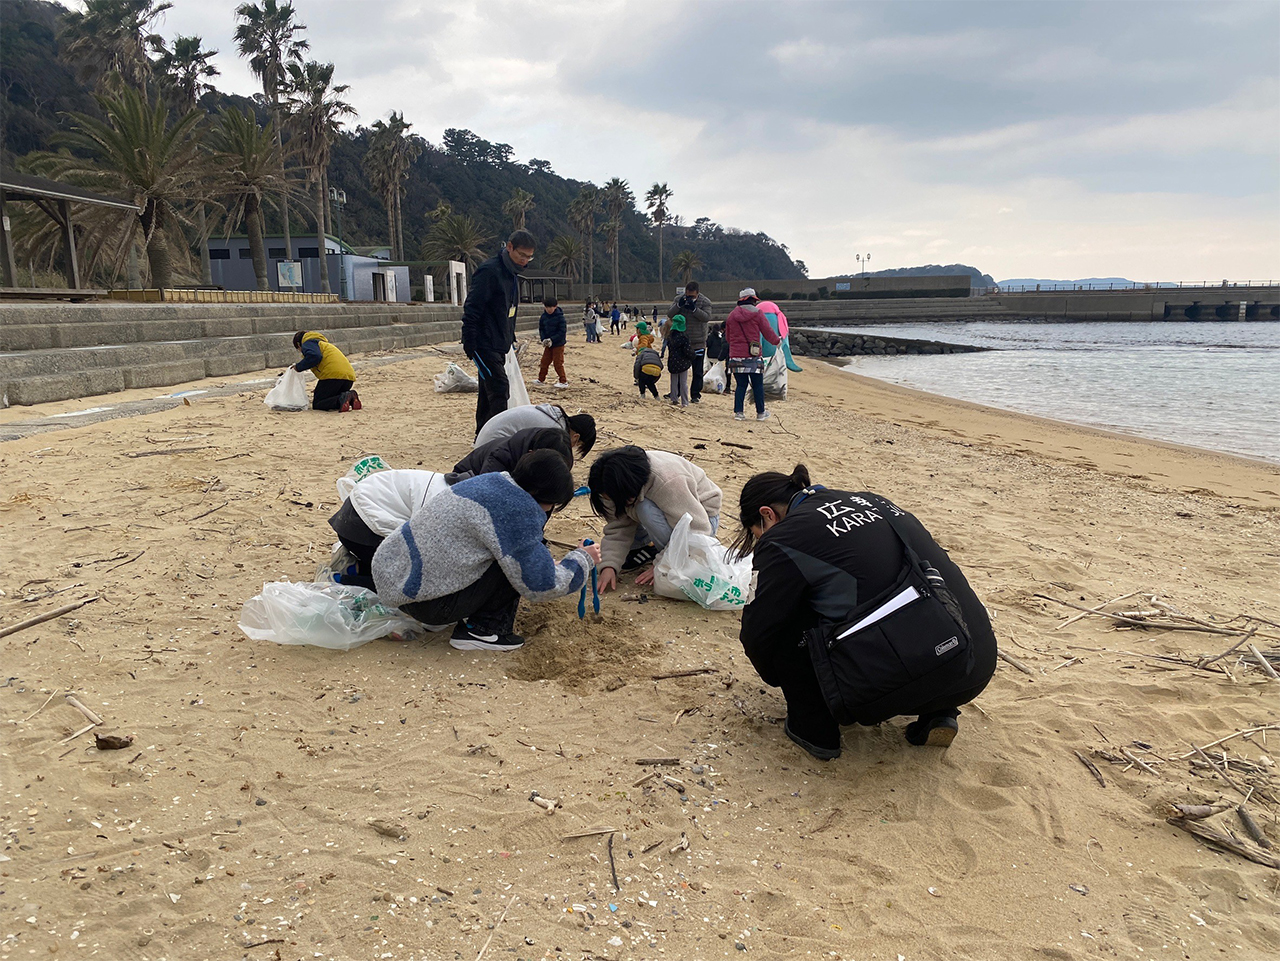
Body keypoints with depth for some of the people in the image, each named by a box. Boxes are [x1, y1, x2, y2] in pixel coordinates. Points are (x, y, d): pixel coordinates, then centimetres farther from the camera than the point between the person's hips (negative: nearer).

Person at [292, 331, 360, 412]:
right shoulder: (323, 343, 38)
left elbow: (314, 357, -13)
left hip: (333, 374, -8)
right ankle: (350, 397, -8)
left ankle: (342, 399, -29)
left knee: (317, 405, -2)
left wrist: (298, 367, 2)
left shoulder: (307, 343, 11)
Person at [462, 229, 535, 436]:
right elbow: (471, 310, -18)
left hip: (499, 346, 9)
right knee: (499, 389, -14)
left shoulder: (512, 275, 14)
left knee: (488, 393, 13)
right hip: (484, 344, -9)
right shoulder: (489, 271, -15)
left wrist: (509, 339, 20)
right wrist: (470, 346, -20)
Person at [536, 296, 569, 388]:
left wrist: (552, 340, -22)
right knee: (544, 361, 10)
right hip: (548, 344, 6)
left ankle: (564, 382, 6)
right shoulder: (543, 317, 1)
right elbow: (541, 329, 8)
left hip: (558, 344, -6)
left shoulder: (559, 317, -15)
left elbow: (562, 331, -17)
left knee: (558, 363, -3)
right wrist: (543, 339, -10)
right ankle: (541, 380, 22)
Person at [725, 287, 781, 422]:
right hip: (753, 356, -3)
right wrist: (777, 341, 19)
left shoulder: (731, 315, 8)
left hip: (736, 355, 3)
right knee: (758, 385, 7)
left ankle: (738, 412, 3)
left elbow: (727, 337, 17)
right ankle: (761, 413, 13)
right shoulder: (757, 313, -3)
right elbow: (767, 331, 0)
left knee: (741, 385, 9)